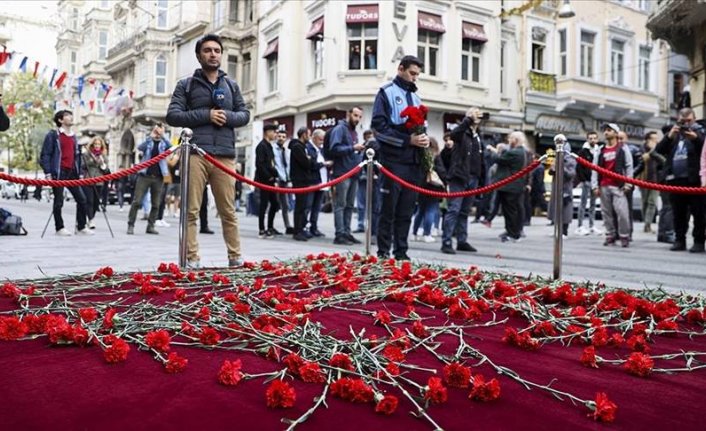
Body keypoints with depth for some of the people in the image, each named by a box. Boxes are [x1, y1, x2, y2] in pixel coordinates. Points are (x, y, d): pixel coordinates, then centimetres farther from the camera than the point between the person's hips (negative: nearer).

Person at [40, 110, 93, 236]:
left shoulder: (73, 137, 18)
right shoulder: (53, 135, -2)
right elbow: (45, 155, -5)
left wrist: (79, 173, 16)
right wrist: (48, 173, -13)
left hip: (72, 173, 6)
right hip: (59, 173, -6)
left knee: (82, 199, 1)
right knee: (59, 201, -1)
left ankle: (81, 227, 10)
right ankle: (59, 228, 9)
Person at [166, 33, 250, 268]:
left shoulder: (231, 85, 20)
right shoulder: (186, 85, 11)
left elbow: (245, 114, 18)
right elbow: (172, 115, 2)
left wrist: (228, 116, -4)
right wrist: (206, 115, -8)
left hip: (225, 156, 2)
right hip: (195, 154, -2)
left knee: (228, 211, 4)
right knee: (191, 210, -3)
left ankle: (235, 257, 10)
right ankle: (191, 259, 2)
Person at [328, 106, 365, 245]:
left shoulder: (354, 131, 21)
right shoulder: (339, 129, -6)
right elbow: (334, 149, -18)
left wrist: (359, 150, 7)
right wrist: (352, 148, -23)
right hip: (342, 173, -9)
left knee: (349, 206, 10)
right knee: (340, 205, -7)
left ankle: (347, 232, 15)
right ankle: (340, 234, -6)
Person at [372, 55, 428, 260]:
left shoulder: (415, 97, 21)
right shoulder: (386, 92, 1)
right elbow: (378, 127, -10)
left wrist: (424, 138, 0)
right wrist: (407, 140, -17)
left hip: (414, 162, 6)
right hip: (394, 160, -6)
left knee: (406, 211, 7)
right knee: (389, 209, -3)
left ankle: (401, 251, 13)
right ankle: (383, 252, 3)